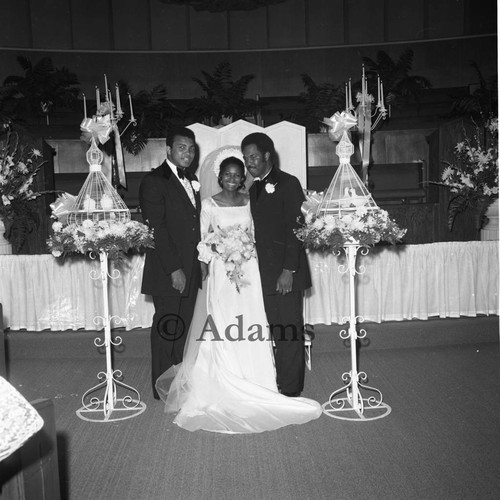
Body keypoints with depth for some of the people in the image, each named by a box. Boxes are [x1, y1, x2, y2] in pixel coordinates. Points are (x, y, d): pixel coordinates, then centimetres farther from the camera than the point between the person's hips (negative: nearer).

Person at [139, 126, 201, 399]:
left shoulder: (191, 179, 15)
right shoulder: (154, 181, -10)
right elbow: (156, 228, -15)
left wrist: (197, 263, 9)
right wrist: (174, 269, -18)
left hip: (190, 270, 8)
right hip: (168, 272, -7)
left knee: (184, 328, 13)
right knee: (166, 329, 1)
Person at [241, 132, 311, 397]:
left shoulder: (288, 183, -6)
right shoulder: (255, 188, 17)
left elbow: (295, 228, -12)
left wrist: (289, 270, -17)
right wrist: (253, 266, 9)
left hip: (286, 272, -7)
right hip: (265, 273, 7)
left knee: (290, 329, 0)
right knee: (276, 329, 10)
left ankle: (291, 389, 10)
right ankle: (280, 382, 20)